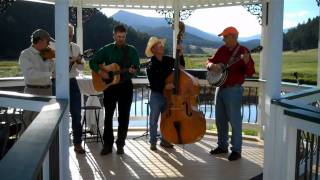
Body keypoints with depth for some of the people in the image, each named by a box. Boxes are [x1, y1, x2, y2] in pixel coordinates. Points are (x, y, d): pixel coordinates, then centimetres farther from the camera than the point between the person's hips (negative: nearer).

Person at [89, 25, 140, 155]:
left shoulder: (132, 50, 4)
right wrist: (100, 72, -13)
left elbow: (136, 66, -4)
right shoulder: (107, 49, 4)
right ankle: (108, 144, 12)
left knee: (124, 116, 4)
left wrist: (133, 70, -27)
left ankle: (120, 144, 15)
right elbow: (93, 62, 4)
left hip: (125, 85, 0)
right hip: (110, 85, 0)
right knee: (108, 115, 3)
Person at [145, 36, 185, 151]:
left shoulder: (168, 60, 1)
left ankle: (164, 141, 27)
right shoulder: (151, 66, -11)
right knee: (154, 120, 5)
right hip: (156, 95, -4)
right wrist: (164, 86, -32)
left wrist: (180, 54, -6)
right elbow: (153, 84, -17)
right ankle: (153, 142, 18)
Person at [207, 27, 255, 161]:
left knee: (235, 120, -2)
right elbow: (210, 61, 15)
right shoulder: (222, 50, 9)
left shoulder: (243, 51, -10)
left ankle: (236, 150, 8)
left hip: (234, 90, -7)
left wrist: (247, 62, -35)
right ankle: (222, 146, 27)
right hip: (220, 88, 7)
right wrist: (212, 65, -8)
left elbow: (250, 73, -15)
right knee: (220, 119, 14)